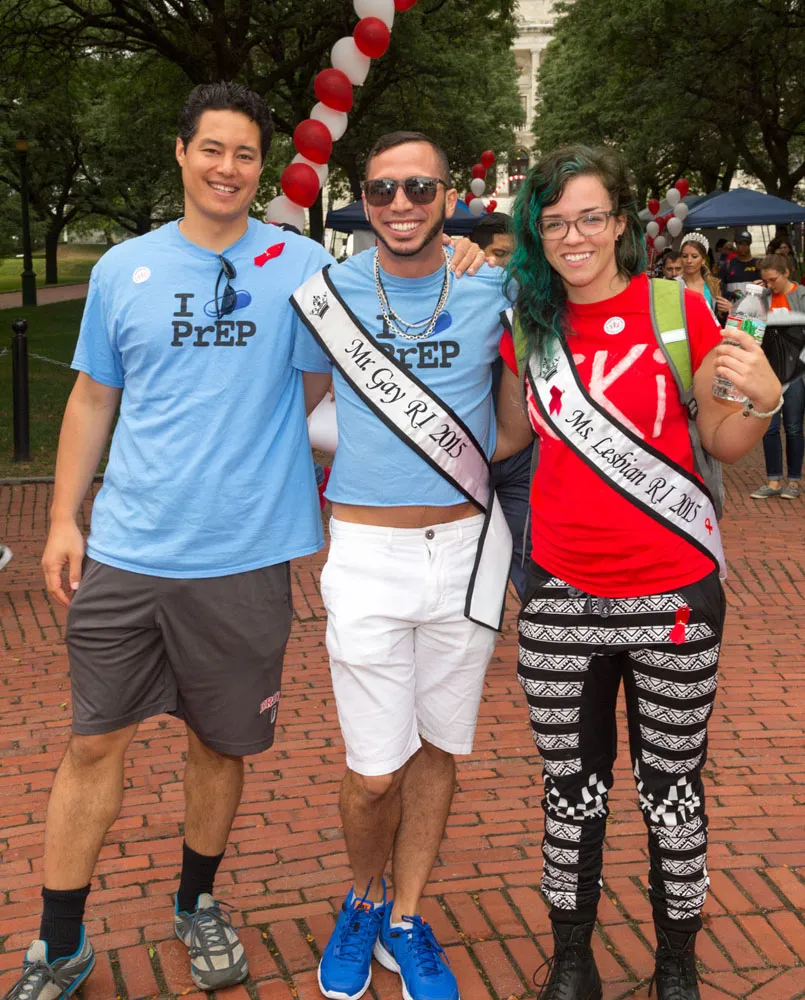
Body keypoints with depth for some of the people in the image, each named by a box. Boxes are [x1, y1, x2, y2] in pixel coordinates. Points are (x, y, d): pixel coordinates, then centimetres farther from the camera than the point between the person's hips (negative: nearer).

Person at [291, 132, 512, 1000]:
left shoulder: (491, 292, 1)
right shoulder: (325, 294, -1)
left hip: (466, 547, 2)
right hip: (366, 550, -1)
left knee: (437, 749, 12)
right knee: (374, 771, -1)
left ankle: (405, 921, 32)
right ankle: (363, 901, 30)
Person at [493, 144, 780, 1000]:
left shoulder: (678, 309, -6)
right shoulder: (526, 323, 3)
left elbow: (724, 445, 0)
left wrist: (762, 398, -19)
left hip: (671, 593, -2)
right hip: (560, 595, 3)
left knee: (671, 789, 12)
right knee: (571, 790, 14)